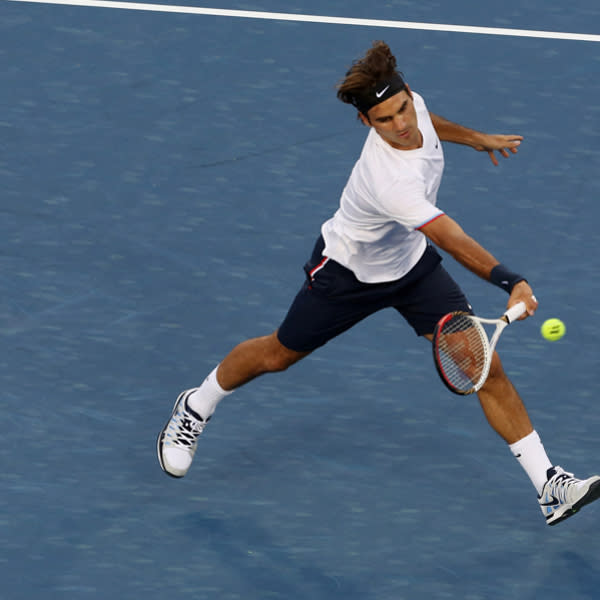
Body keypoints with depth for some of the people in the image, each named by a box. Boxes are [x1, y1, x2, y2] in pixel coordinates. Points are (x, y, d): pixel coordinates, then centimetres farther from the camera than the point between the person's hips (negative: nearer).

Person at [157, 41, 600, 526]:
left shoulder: (413, 104, -20)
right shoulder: (392, 182, -42)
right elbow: (450, 238, -53)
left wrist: (475, 137, 16)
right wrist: (510, 281, -64)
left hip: (412, 261, 6)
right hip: (350, 272, -6)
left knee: (485, 368, -6)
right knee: (277, 355, 15)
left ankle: (551, 486, -3)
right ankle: (195, 409, 46)